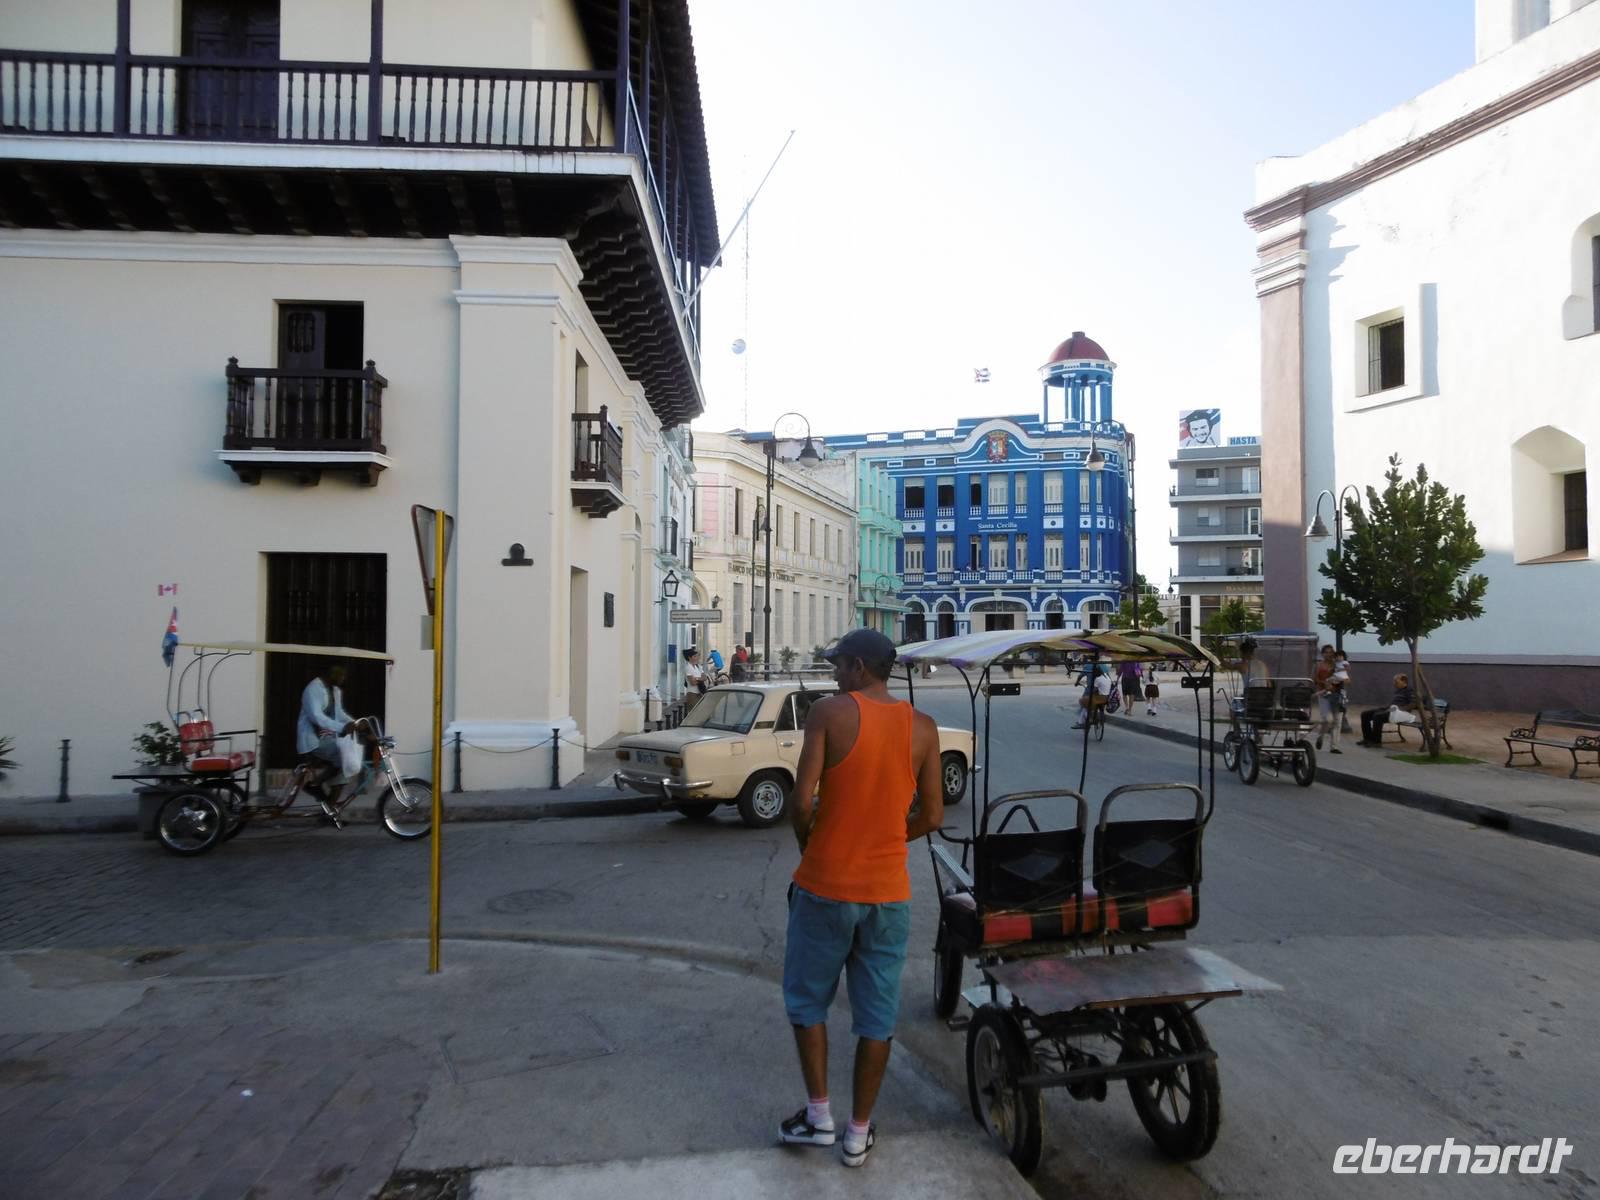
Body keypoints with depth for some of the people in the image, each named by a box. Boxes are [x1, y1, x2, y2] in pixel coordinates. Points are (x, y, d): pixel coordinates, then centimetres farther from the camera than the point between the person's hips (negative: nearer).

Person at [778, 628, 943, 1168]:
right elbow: (930, 818, 1)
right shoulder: (923, 728, -1)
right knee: (877, 1015, 14)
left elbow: (801, 800, -16)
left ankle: (818, 1115, 24)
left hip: (825, 885, -3)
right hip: (889, 891, 3)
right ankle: (859, 1132, 24)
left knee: (807, 1000, 18)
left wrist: (808, 845, 4)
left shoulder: (830, 712, -11)